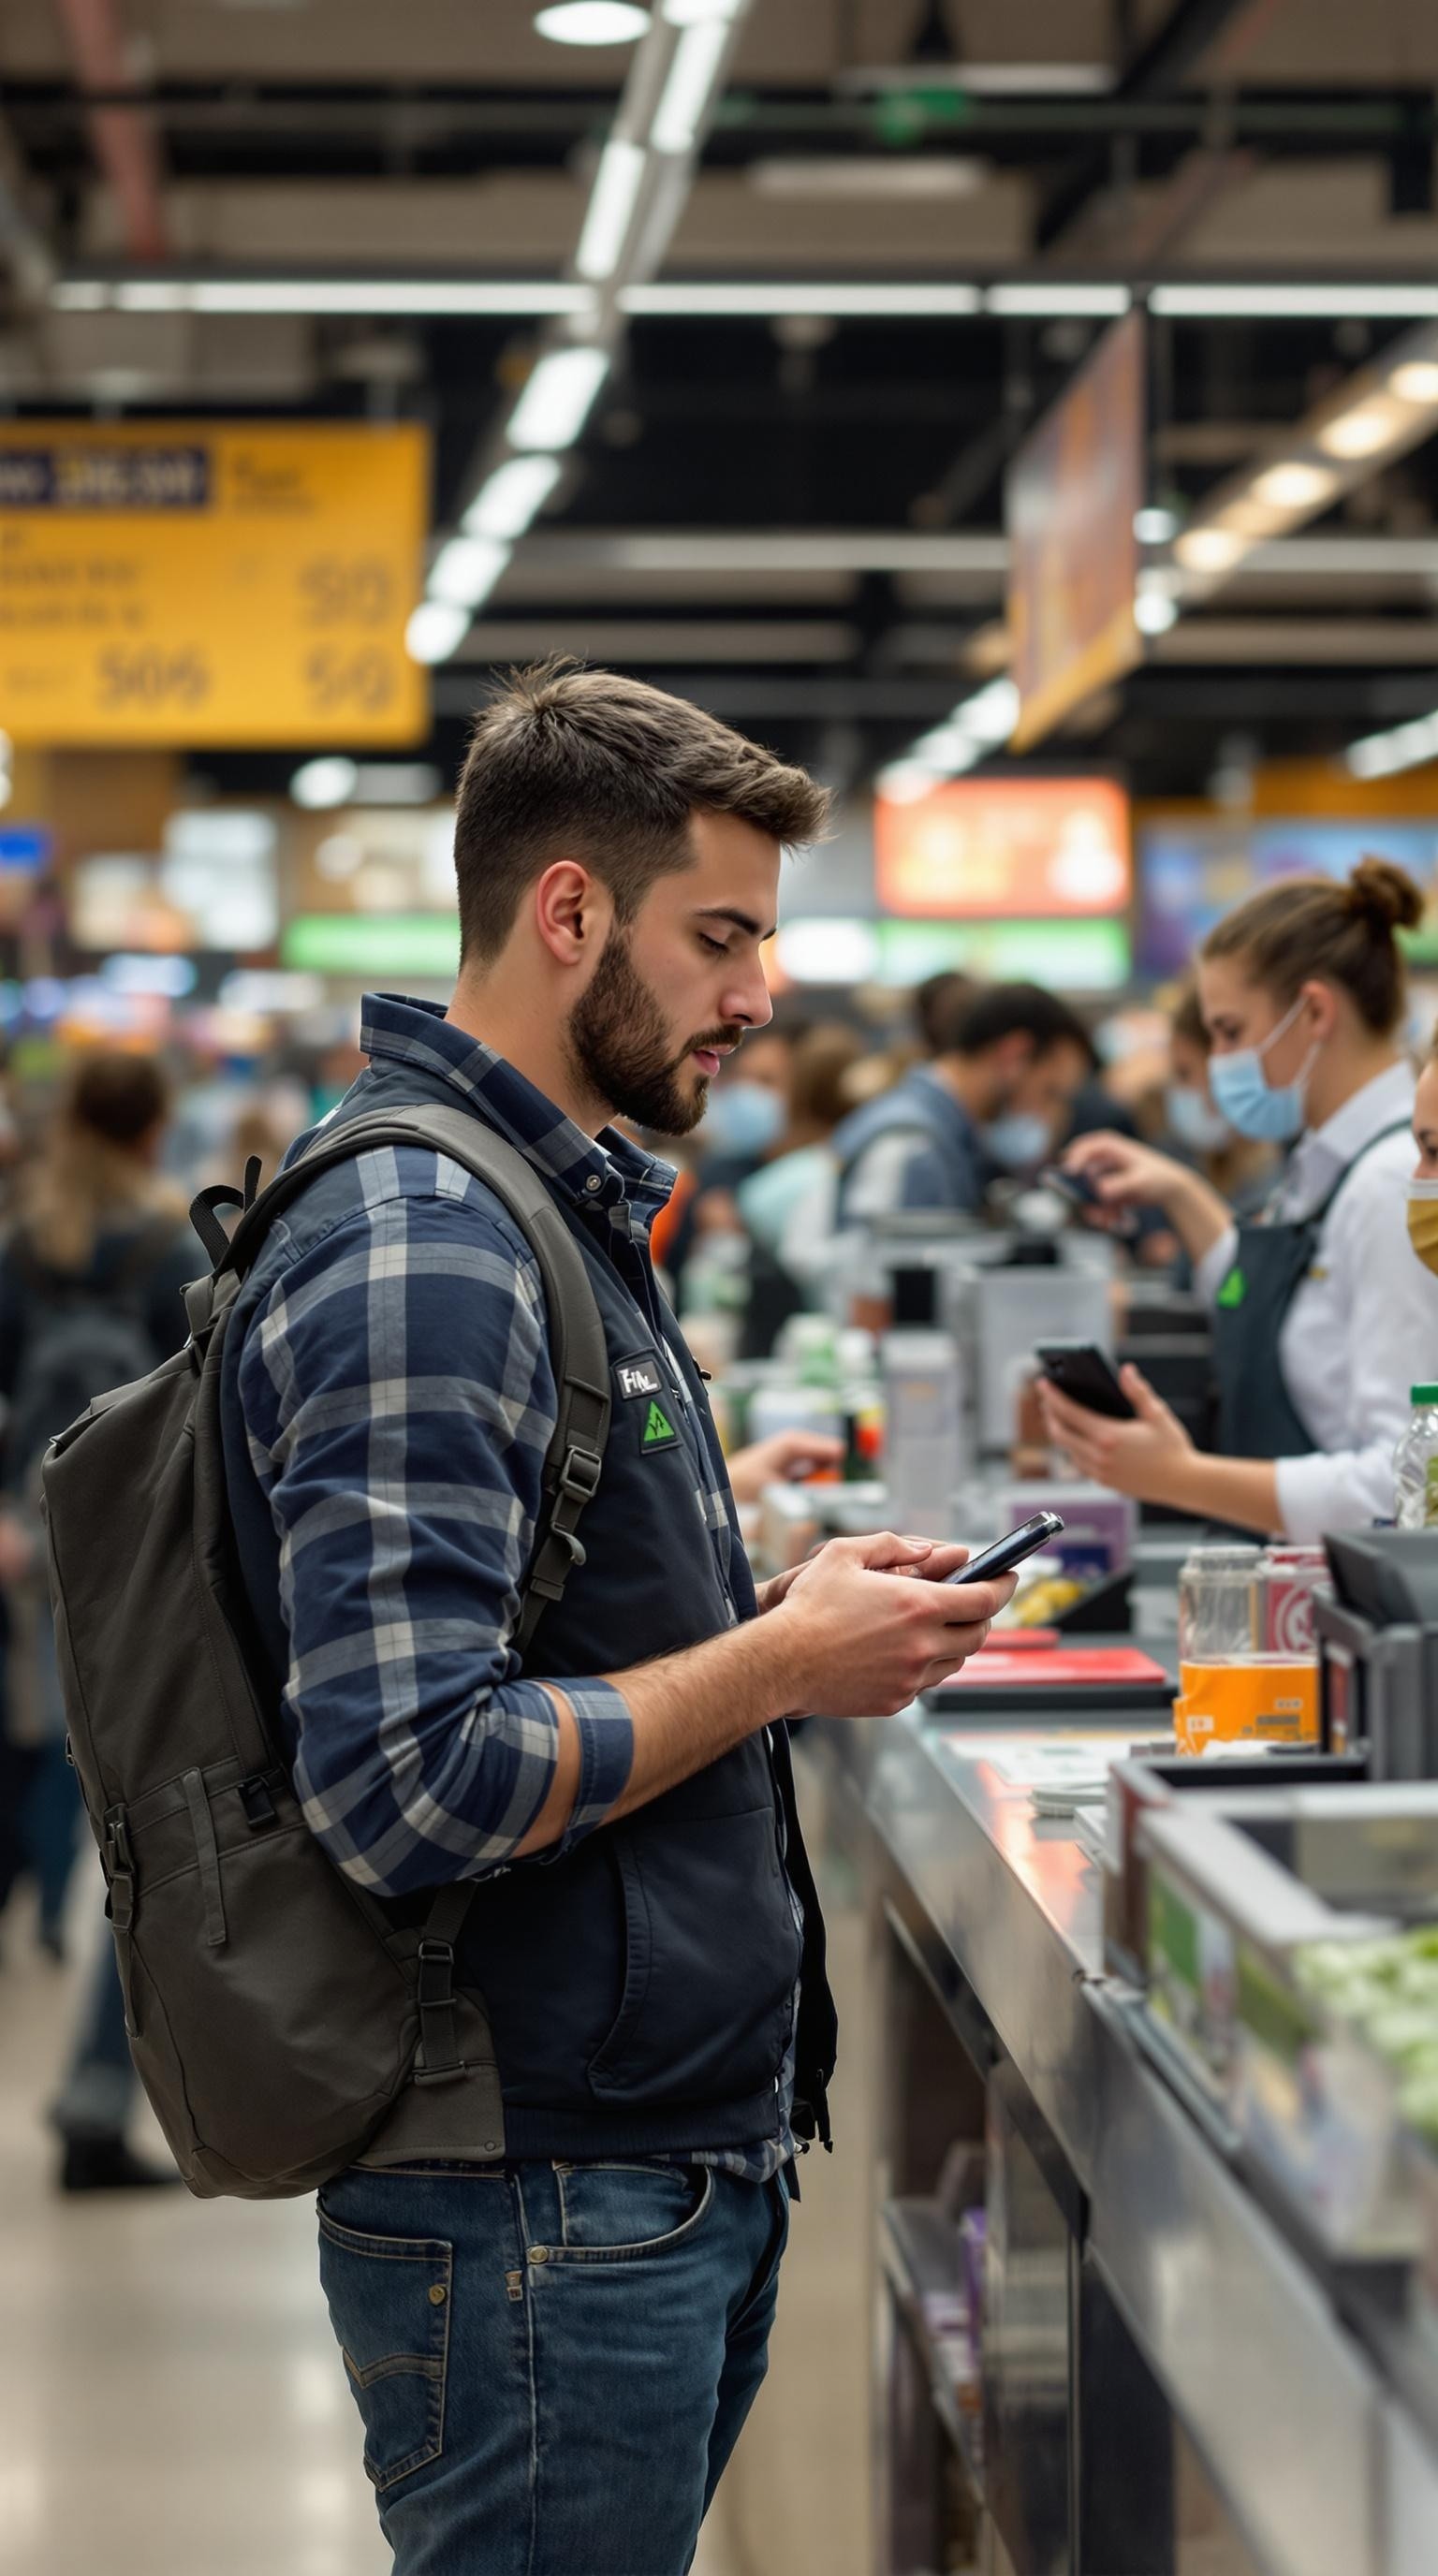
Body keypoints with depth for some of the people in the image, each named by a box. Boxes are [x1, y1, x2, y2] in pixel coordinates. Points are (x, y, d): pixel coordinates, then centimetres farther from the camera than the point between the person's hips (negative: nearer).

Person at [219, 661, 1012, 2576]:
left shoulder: (565, 1209, 14)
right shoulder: (413, 1244, -19)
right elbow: (407, 1787, -26)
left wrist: (779, 1610, 6)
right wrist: (782, 1666, -16)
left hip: (692, 2164, 10)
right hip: (547, 2208, -10)